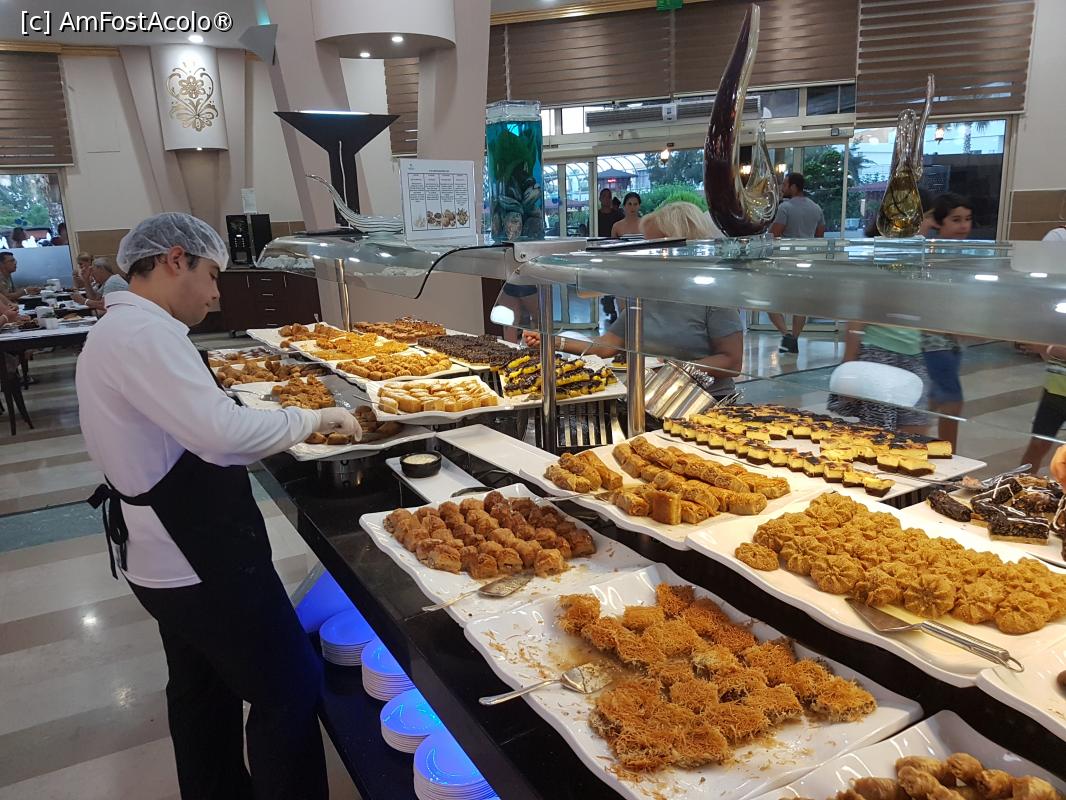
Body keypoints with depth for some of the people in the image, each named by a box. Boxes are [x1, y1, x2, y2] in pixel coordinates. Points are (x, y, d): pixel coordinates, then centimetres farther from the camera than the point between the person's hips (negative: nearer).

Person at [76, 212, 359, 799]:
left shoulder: (115, 331, 13)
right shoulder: (144, 333, -22)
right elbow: (225, 434, -33)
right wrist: (313, 418, -19)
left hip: (167, 551, 11)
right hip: (199, 556, -11)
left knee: (201, 686, 24)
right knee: (290, 689, 1)